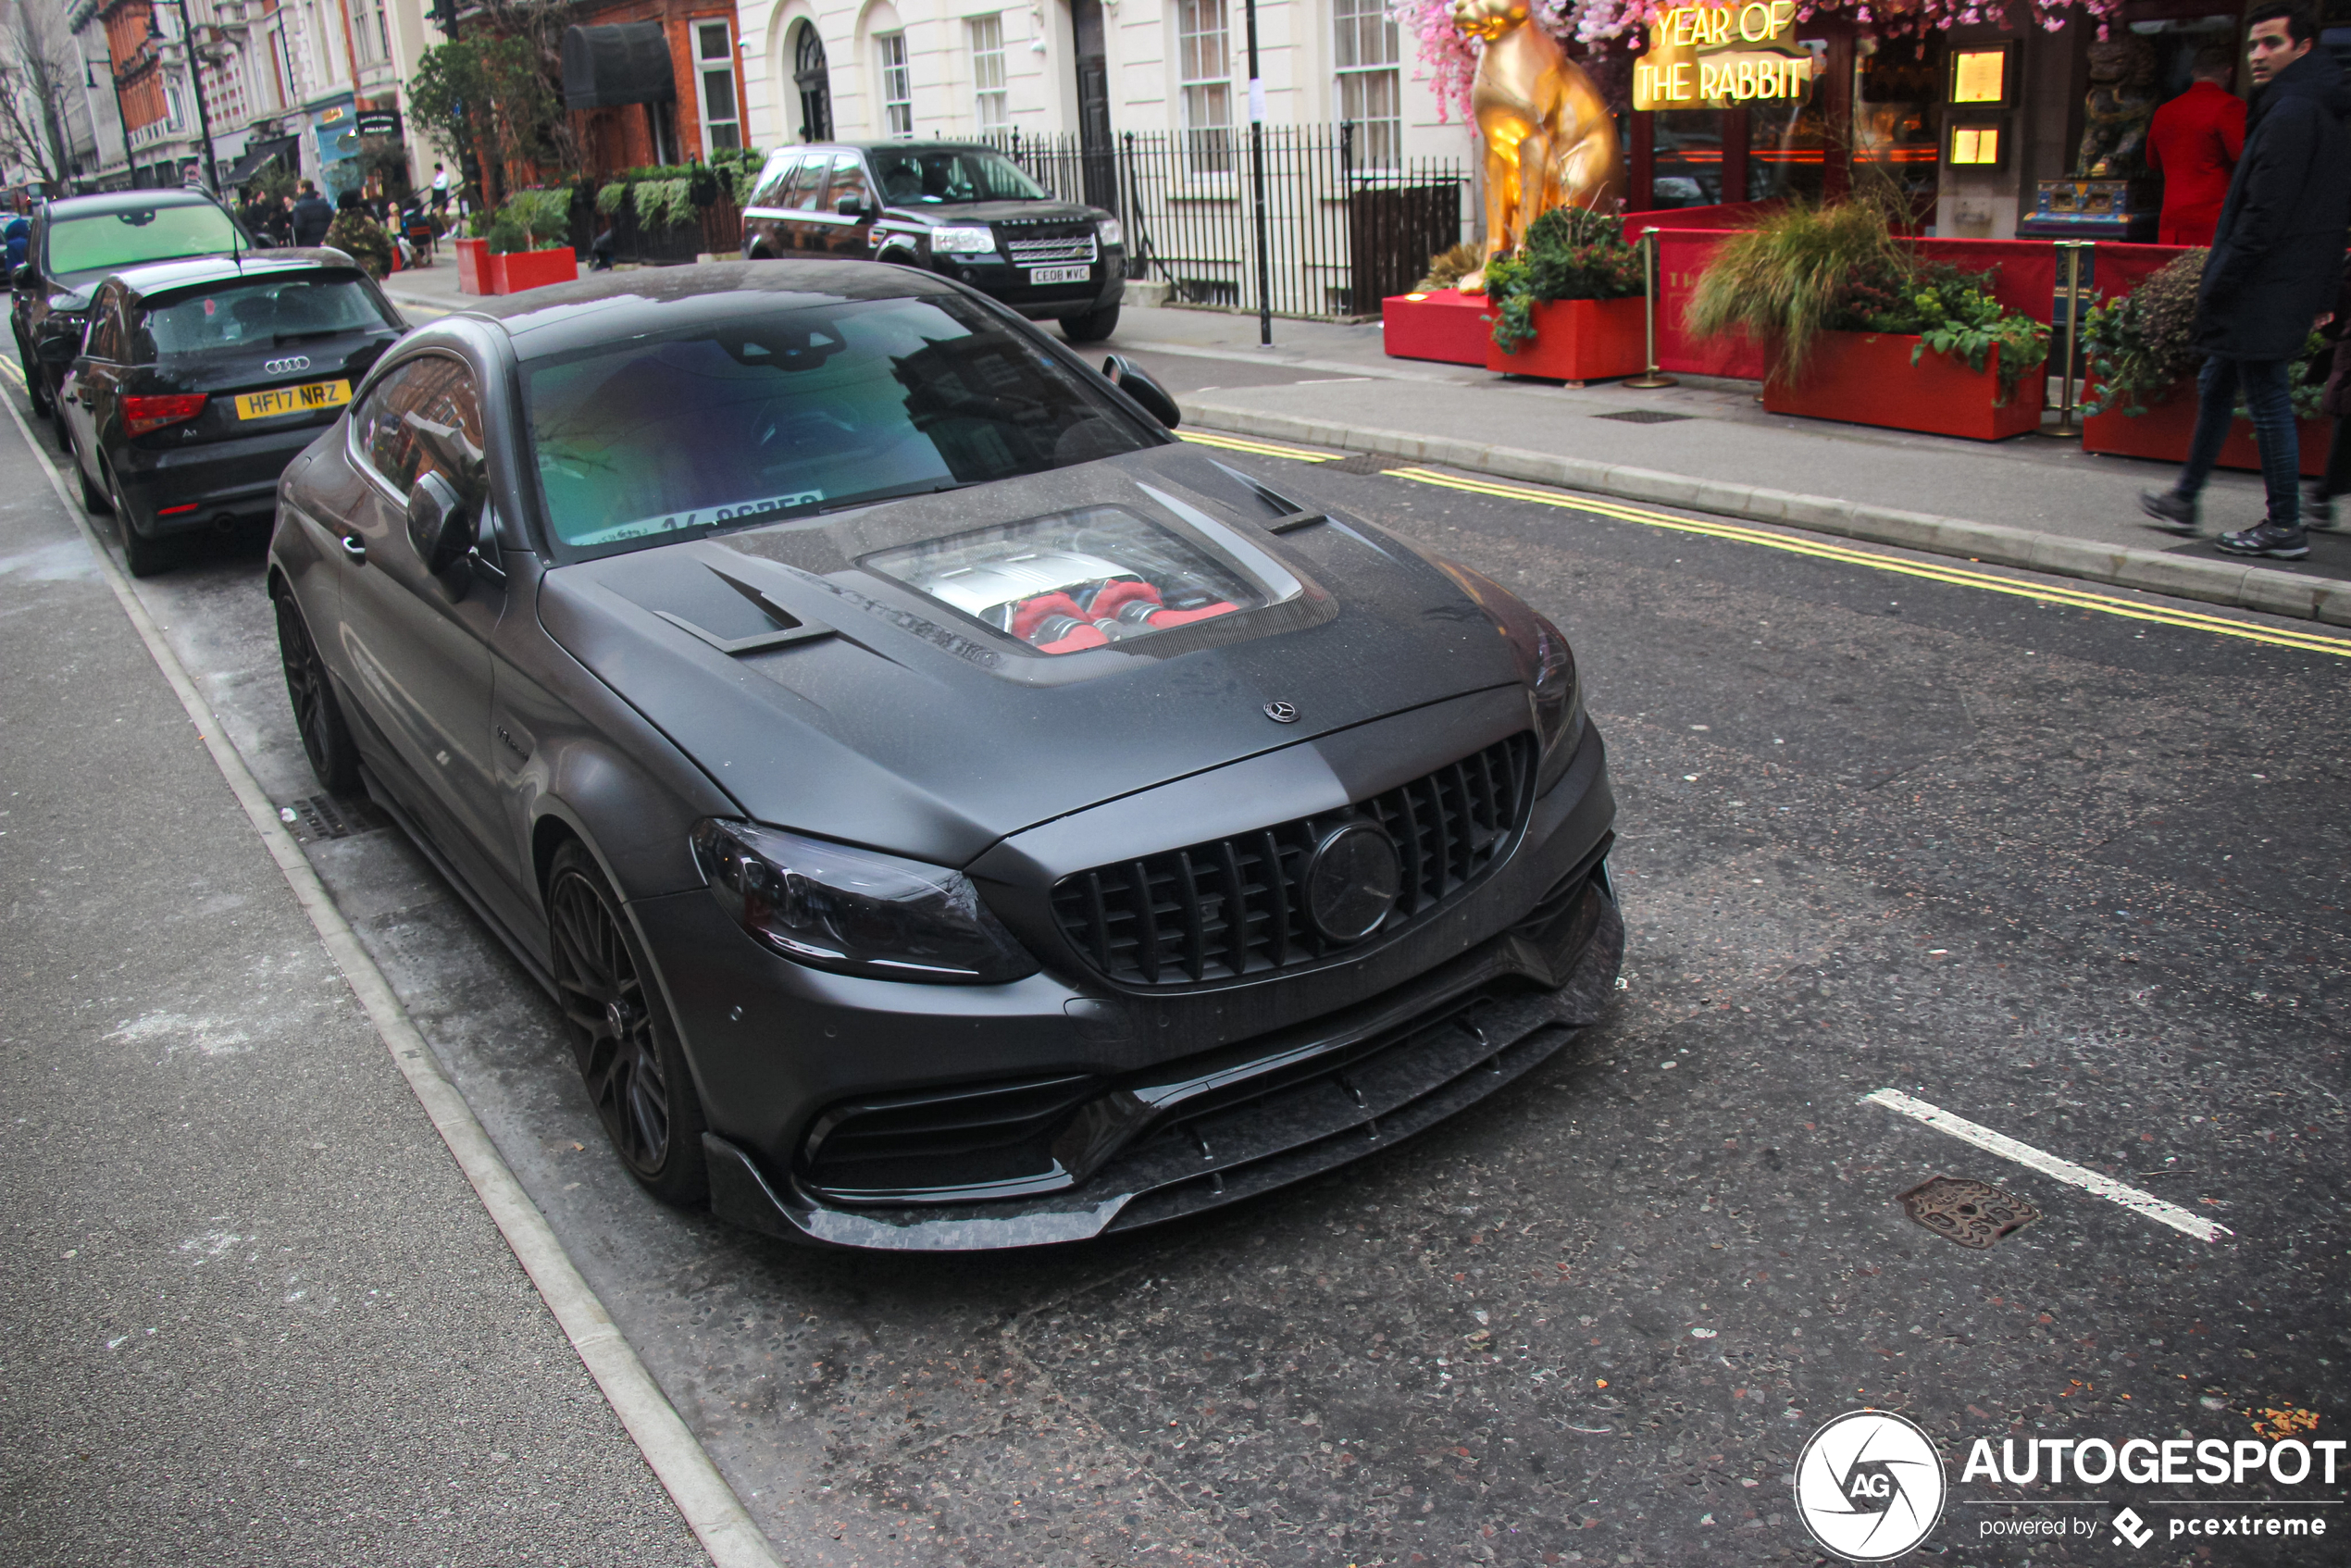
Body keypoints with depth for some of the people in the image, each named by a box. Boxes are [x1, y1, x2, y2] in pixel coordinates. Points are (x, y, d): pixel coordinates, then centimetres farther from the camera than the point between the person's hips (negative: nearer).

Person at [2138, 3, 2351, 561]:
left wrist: (2217, 283, -16)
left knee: (2267, 398, -6)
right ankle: (2184, 500, 28)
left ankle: (2284, 528, -1)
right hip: (2291, 289, 10)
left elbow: (2264, 215, -21)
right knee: (2216, 385, 18)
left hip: (2263, 292, -10)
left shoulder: (2291, 114, -16)